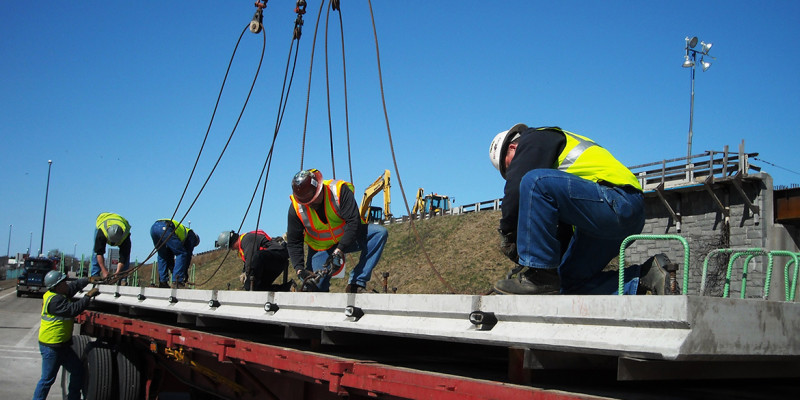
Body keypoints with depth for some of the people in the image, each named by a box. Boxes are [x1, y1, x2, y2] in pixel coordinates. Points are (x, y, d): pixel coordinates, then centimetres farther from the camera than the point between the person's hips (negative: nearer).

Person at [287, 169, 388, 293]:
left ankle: (356, 284, -27)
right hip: (321, 247, 1)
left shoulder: (339, 190, -25)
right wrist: (299, 269, -24)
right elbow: (293, 242, -9)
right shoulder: (296, 207, -17)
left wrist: (339, 251, -39)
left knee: (380, 233, -28)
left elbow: (353, 222, -30)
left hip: (348, 238, 0)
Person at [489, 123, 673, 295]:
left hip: (615, 203, -10)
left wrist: (507, 233, -1)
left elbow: (516, 188, -11)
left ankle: (540, 275, -19)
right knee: (571, 281, 14)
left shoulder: (534, 139, 4)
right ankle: (644, 277, 7)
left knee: (535, 181, -21)